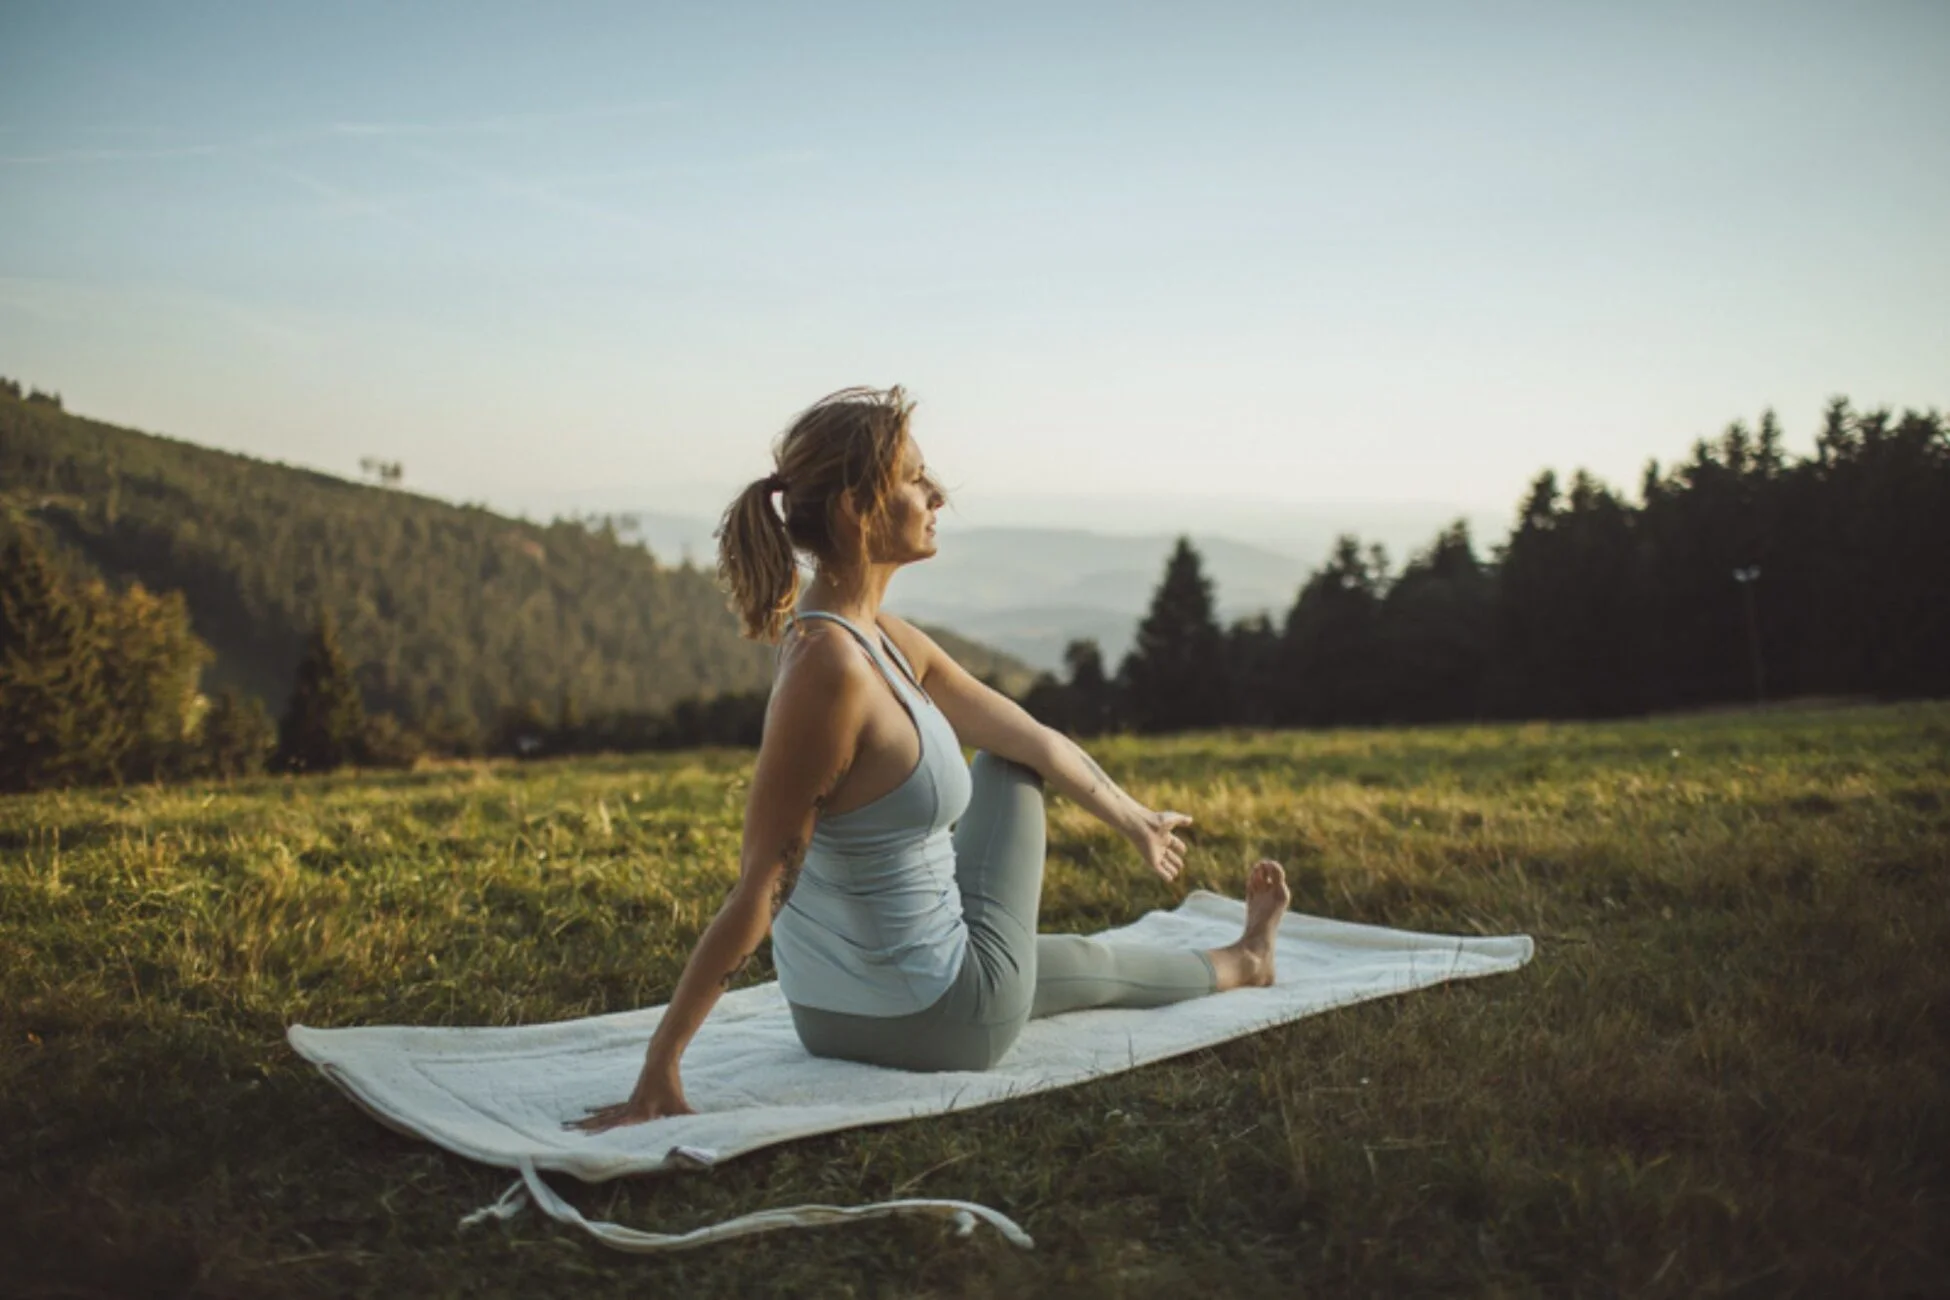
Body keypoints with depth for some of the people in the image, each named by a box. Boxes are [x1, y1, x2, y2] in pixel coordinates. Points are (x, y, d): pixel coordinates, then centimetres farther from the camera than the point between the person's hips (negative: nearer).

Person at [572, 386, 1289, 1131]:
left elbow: (1035, 736, 11)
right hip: (939, 1025, -8)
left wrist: (1135, 821, 24)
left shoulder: (887, 642, -2)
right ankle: (1237, 965, 56)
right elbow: (760, 887, -29)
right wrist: (660, 1067, -25)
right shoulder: (830, 667, -31)